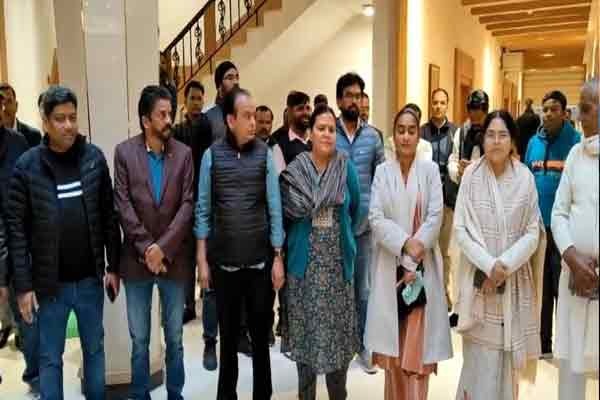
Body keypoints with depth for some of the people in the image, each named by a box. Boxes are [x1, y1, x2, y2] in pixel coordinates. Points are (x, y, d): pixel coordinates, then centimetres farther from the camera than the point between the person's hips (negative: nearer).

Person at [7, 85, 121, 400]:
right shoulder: (27, 165, -7)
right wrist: (23, 285, -8)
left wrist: (113, 266, 1)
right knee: (50, 357, 12)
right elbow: (16, 227, -6)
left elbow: (109, 216, 2)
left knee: (94, 349, 17)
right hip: (50, 282, -2)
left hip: (90, 279, 2)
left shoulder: (94, 157, -2)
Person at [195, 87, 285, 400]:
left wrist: (278, 258, -2)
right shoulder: (212, 155, -2)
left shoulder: (264, 154, -3)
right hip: (223, 261, 0)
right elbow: (203, 210, 1)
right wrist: (202, 260, -1)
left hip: (259, 260, 0)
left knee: (261, 335, 13)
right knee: (228, 336, 15)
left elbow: (275, 209, -1)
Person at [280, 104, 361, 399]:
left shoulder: (346, 167, 1)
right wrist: (312, 235, 6)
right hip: (305, 260, 0)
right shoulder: (295, 170, -1)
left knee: (338, 327, 6)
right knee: (306, 327, 6)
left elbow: (354, 210, 11)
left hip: (338, 260, 1)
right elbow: (287, 212, 5)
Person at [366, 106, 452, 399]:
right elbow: (376, 218, -5)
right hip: (390, 264, 1)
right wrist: (405, 244, -16)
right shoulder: (382, 171, 4)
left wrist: (416, 248, -14)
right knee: (394, 343, 6)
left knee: (418, 343, 0)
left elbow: (436, 216, -4)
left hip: (422, 265, 0)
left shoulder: (430, 169, 3)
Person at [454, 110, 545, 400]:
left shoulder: (525, 178, -2)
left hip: (514, 280, 1)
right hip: (478, 278, -1)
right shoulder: (471, 175, -4)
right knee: (478, 356, 4)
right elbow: (460, 229, -6)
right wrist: (488, 265, -15)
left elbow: (533, 233, -1)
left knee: (506, 357, 8)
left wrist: (505, 264, -13)